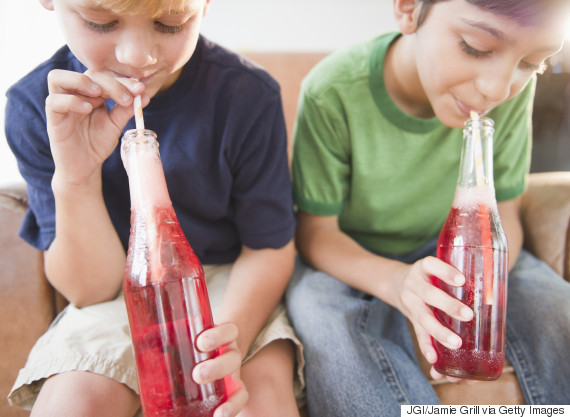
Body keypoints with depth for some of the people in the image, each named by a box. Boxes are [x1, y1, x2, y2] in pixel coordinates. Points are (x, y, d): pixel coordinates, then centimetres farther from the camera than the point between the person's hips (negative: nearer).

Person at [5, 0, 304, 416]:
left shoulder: (248, 94, -17)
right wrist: (75, 180, -30)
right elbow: (90, 289, -11)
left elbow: (269, 249, -9)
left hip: (232, 282, 0)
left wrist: (231, 343, -29)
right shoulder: (38, 105, -13)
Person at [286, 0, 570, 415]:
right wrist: (395, 281, -38)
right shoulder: (332, 93, -26)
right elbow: (316, 232, -18)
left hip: (446, 250, 3)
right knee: (332, 329, -33)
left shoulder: (513, 92, -17)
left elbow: (502, 217, -7)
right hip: (347, 256, -2)